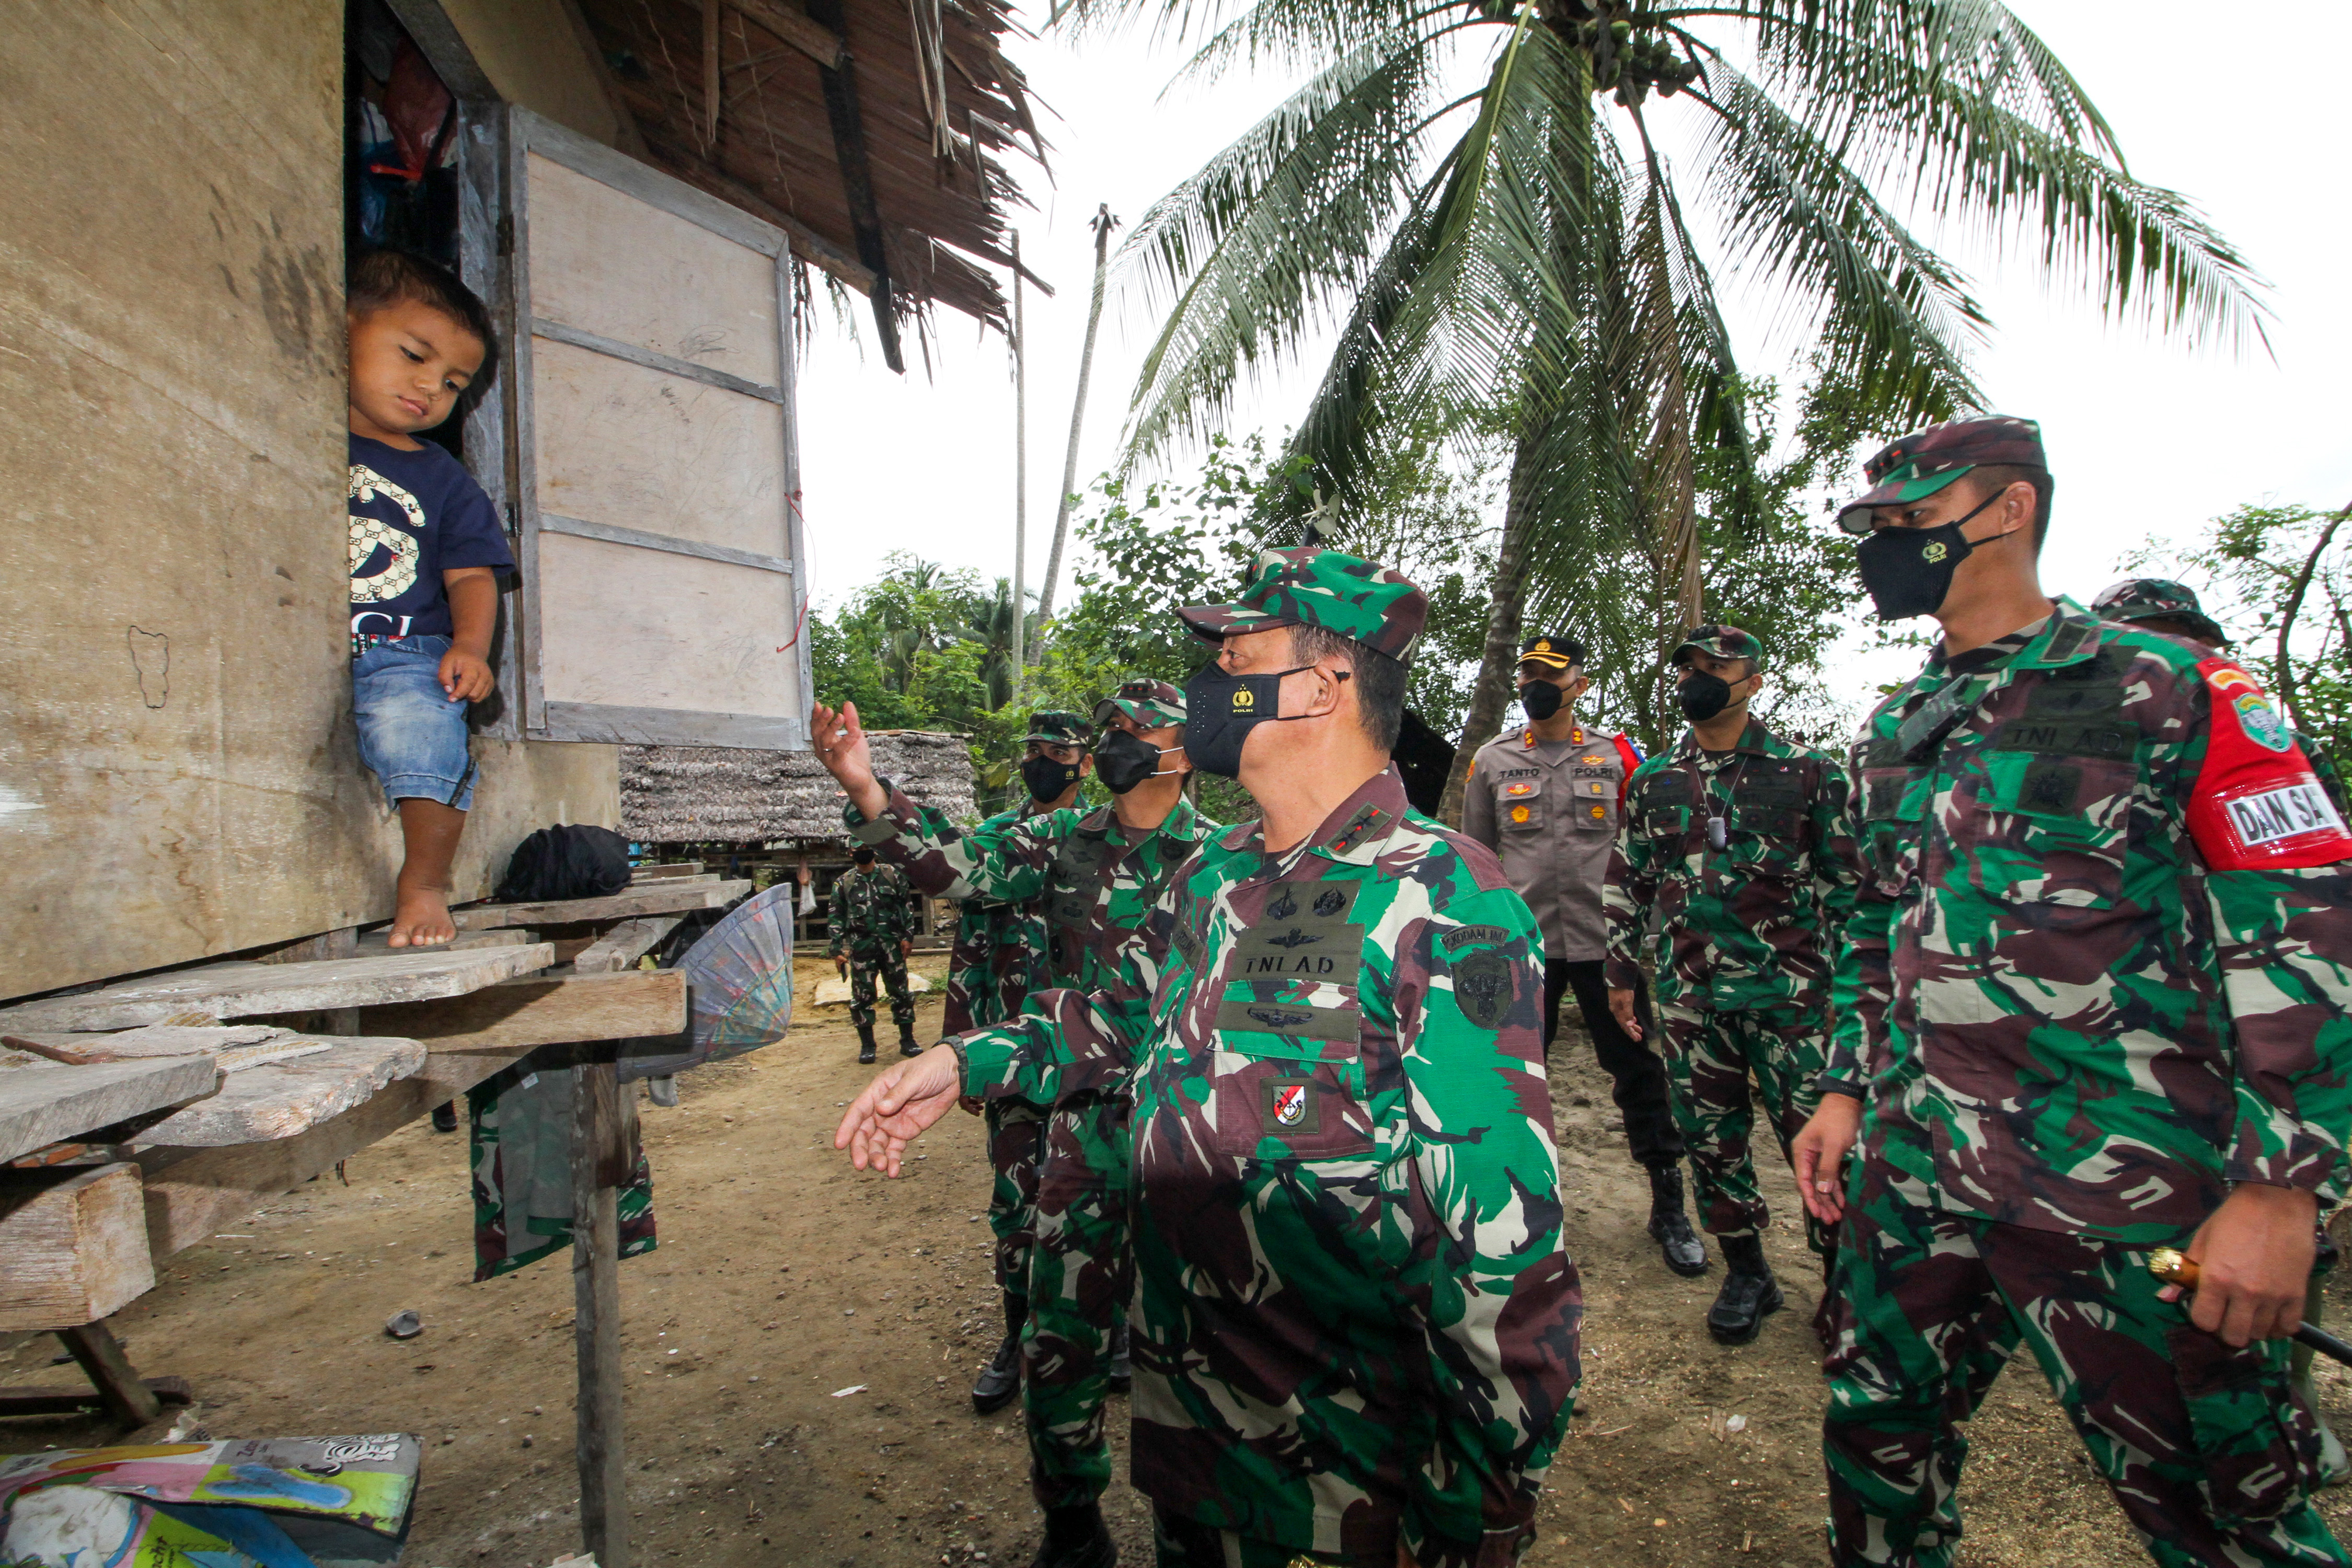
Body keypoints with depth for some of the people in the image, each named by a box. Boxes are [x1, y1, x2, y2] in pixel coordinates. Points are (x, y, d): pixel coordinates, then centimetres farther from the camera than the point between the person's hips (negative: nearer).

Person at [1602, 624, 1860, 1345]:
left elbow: (1847, 880, 4)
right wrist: (1622, 973, 11)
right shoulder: (1653, 782, 10)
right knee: (1711, 1135, 9)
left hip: (1790, 989, -3)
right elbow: (1627, 883, 14)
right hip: (1690, 994, 3)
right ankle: (1746, 1272, 24)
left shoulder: (1808, 772, 2)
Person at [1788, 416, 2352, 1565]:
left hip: (2126, 1192, -5)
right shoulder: (1890, 734, 11)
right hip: (1913, 1172, 6)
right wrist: (1844, 1089, 11)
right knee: (1875, 1447, 16)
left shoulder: (2167, 690, -6)